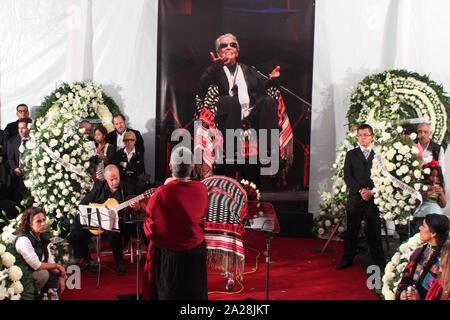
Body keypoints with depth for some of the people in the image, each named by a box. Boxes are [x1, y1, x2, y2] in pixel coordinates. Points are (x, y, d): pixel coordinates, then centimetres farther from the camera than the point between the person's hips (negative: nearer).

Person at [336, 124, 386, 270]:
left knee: (375, 231, 3)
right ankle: (347, 259, 14)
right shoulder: (351, 154, 10)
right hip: (355, 198, 1)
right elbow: (347, 177, 3)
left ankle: (379, 260, 14)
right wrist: (361, 190, -10)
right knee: (352, 230, 5)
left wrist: (372, 192, -9)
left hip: (374, 198, 0)